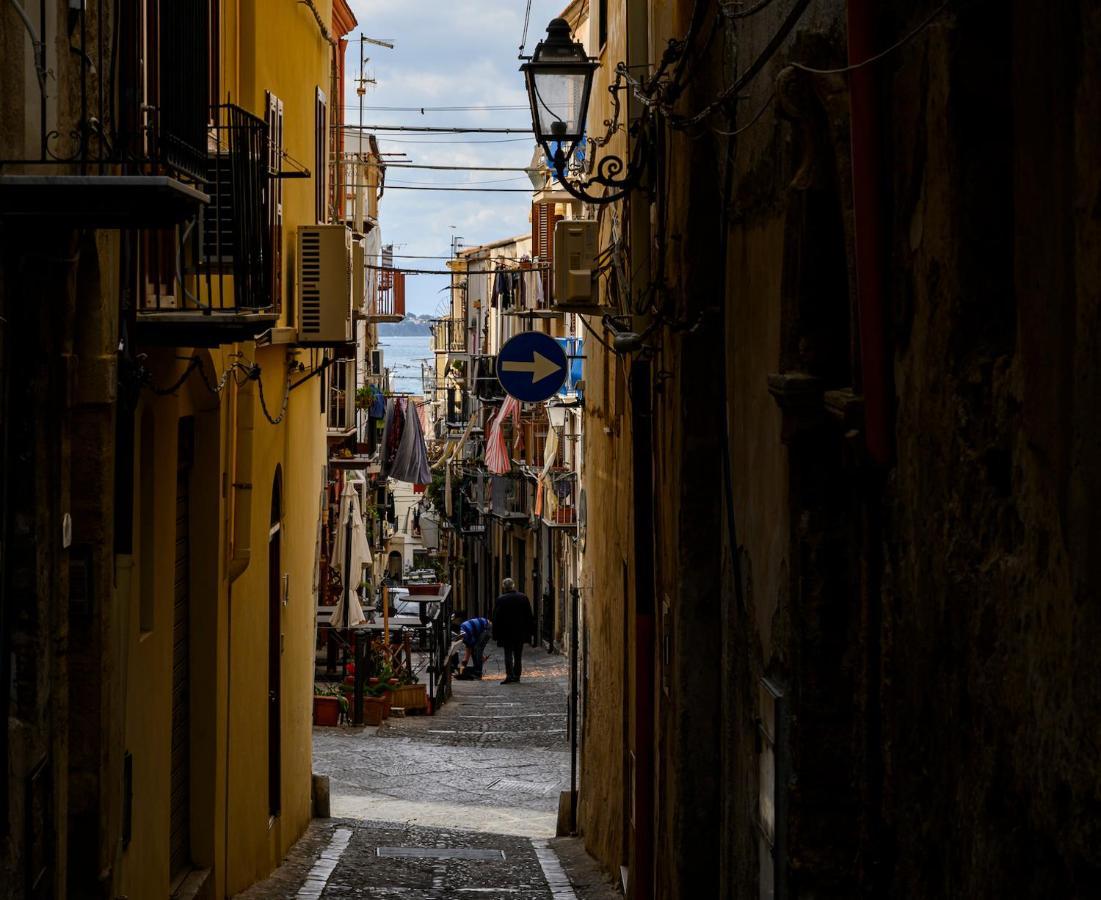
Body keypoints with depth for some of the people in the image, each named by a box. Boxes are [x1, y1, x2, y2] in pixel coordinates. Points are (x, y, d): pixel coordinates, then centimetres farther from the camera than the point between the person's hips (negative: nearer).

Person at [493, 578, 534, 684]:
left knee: (508, 654, -1)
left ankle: (509, 675, -15)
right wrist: (529, 632, 11)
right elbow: (529, 616, 6)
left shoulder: (500, 600, -8)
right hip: (520, 633, 3)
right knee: (518, 655, 11)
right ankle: (516, 676, 13)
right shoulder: (523, 598, 2)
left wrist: (496, 634, 0)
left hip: (506, 632, -3)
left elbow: (496, 618, -6)